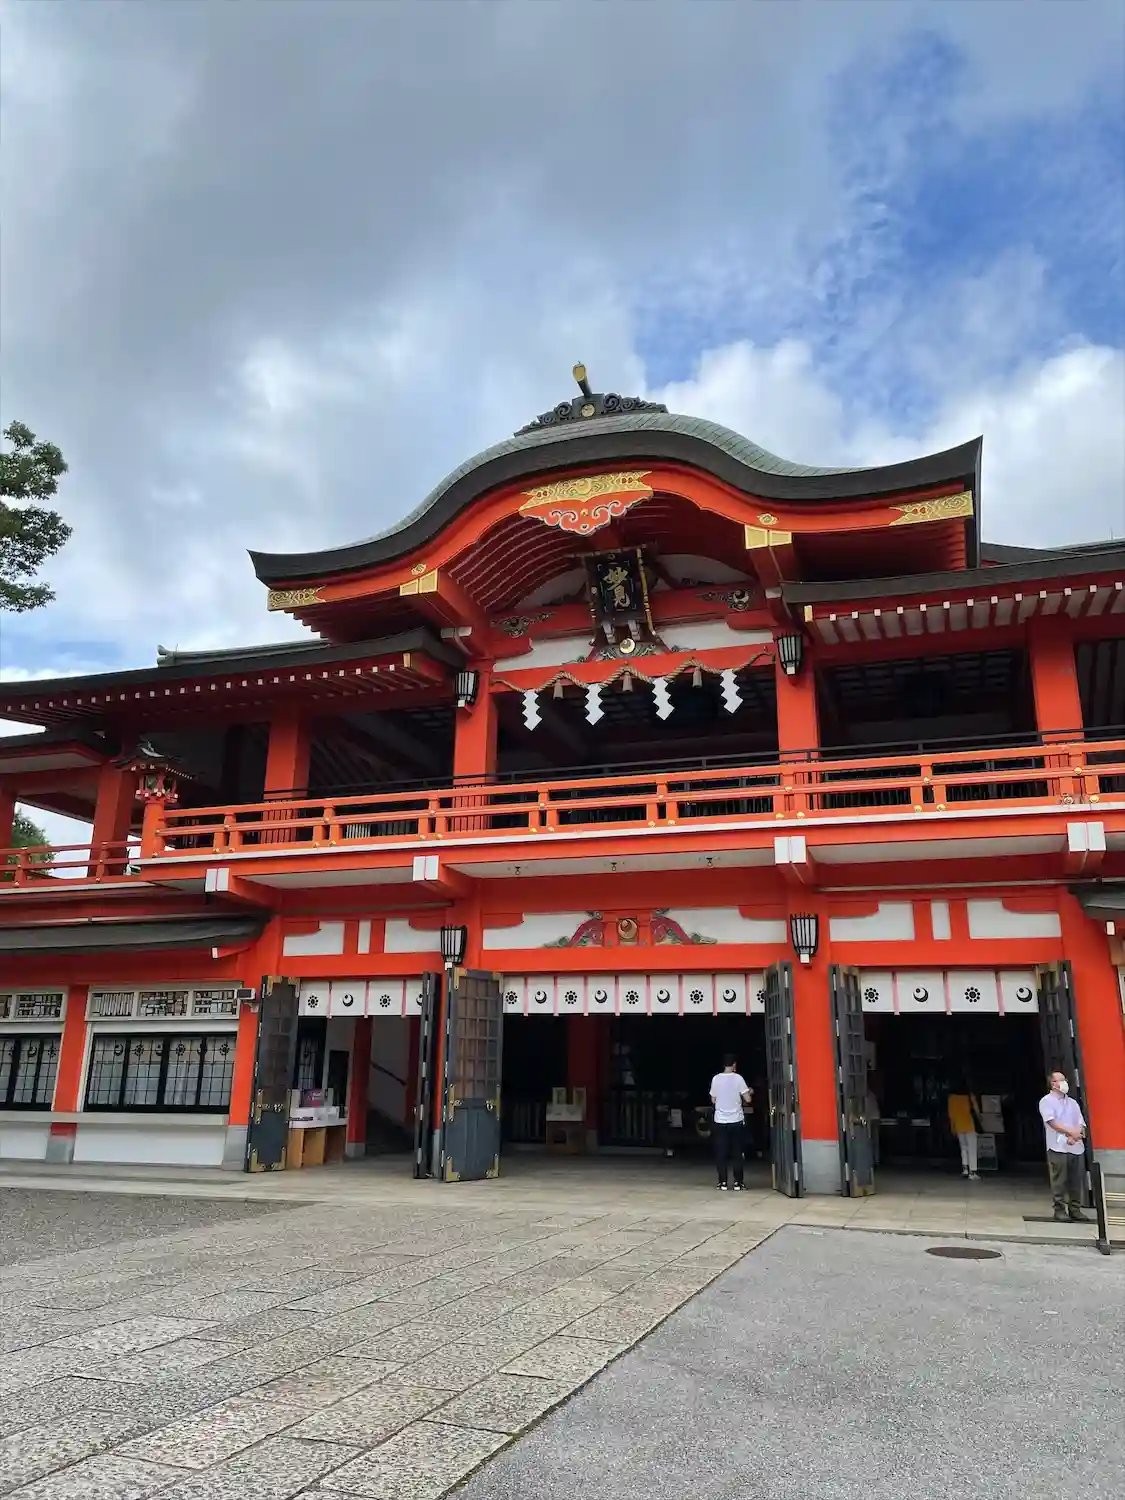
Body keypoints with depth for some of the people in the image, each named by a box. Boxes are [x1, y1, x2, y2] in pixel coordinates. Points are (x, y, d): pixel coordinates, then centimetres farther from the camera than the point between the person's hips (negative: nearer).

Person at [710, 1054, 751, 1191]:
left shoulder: (716, 1079, -1)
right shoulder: (738, 1078, -8)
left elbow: (713, 1100, 6)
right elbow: (747, 1099, -9)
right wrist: (750, 1093, 12)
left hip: (720, 1121, 1)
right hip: (736, 1121, -1)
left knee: (721, 1153, 6)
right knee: (737, 1153, 8)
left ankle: (723, 1183, 5)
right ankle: (738, 1183, 7)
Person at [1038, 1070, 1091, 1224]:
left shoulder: (1072, 1102, 16)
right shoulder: (1046, 1101, 0)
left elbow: (1081, 1125, 8)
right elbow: (1052, 1122, -11)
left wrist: (1075, 1136, -11)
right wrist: (1071, 1132, -14)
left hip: (1076, 1147, 5)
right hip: (1058, 1147, -5)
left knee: (1076, 1181, 5)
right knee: (1059, 1181, -4)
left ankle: (1075, 1209, 14)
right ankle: (1060, 1209, 3)